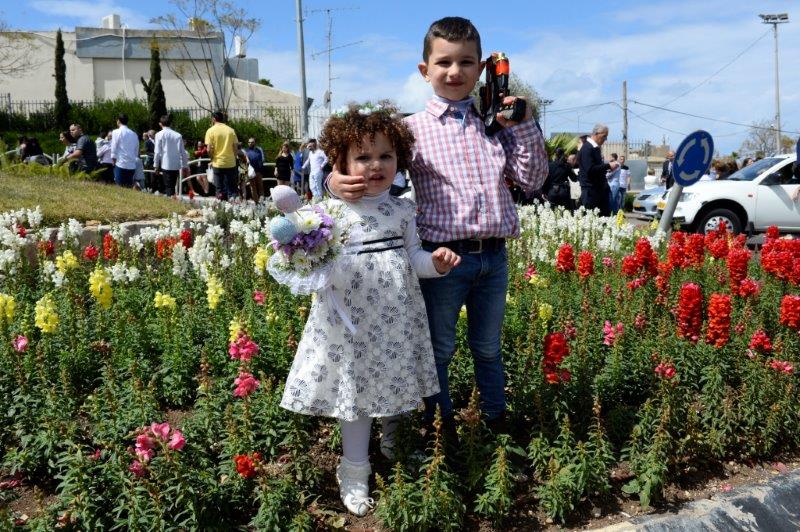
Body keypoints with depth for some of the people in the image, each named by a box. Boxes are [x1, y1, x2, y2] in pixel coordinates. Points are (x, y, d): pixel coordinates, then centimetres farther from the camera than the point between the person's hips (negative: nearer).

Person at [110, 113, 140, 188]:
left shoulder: (116, 132, -2)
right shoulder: (134, 134, 11)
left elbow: (114, 149, -4)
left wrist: (113, 160, 5)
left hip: (120, 165, -5)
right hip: (132, 166, 5)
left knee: (120, 187, -3)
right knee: (129, 187, 7)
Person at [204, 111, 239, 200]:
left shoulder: (211, 131, -5)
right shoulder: (231, 130, 3)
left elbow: (209, 149, -10)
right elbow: (235, 148, 3)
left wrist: (212, 159, 6)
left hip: (218, 163, -2)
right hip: (230, 163, 2)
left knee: (220, 189, 6)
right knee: (231, 188, 6)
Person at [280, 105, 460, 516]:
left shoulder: (403, 210, 5)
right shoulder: (332, 211, -5)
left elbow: (413, 258, 9)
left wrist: (435, 262, -10)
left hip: (396, 320, 3)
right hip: (352, 321, -3)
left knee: (395, 386, 16)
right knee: (356, 389, 6)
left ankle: (394, 450, 42)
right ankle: (355, 472, 22)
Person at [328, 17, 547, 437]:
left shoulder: (496, 124, 6)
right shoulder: (413, 128, -5)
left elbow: (532, 180, 6)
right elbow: (369, 168, -5)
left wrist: (525, 125, -2)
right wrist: (338, 182, -27)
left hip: (493, 256, 3)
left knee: (488, 348, 21)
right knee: (438, 350, 14)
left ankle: (497, 419, 42)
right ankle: (441, 426, 34)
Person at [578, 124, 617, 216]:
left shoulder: (596, 148, 14)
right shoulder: (587, 148, -15)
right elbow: (590, 169, -23)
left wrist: (608, 165, 7)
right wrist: (608, 166, -18)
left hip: (600, 189, 9)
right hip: (591, 190, -9)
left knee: (606, 215, 6)